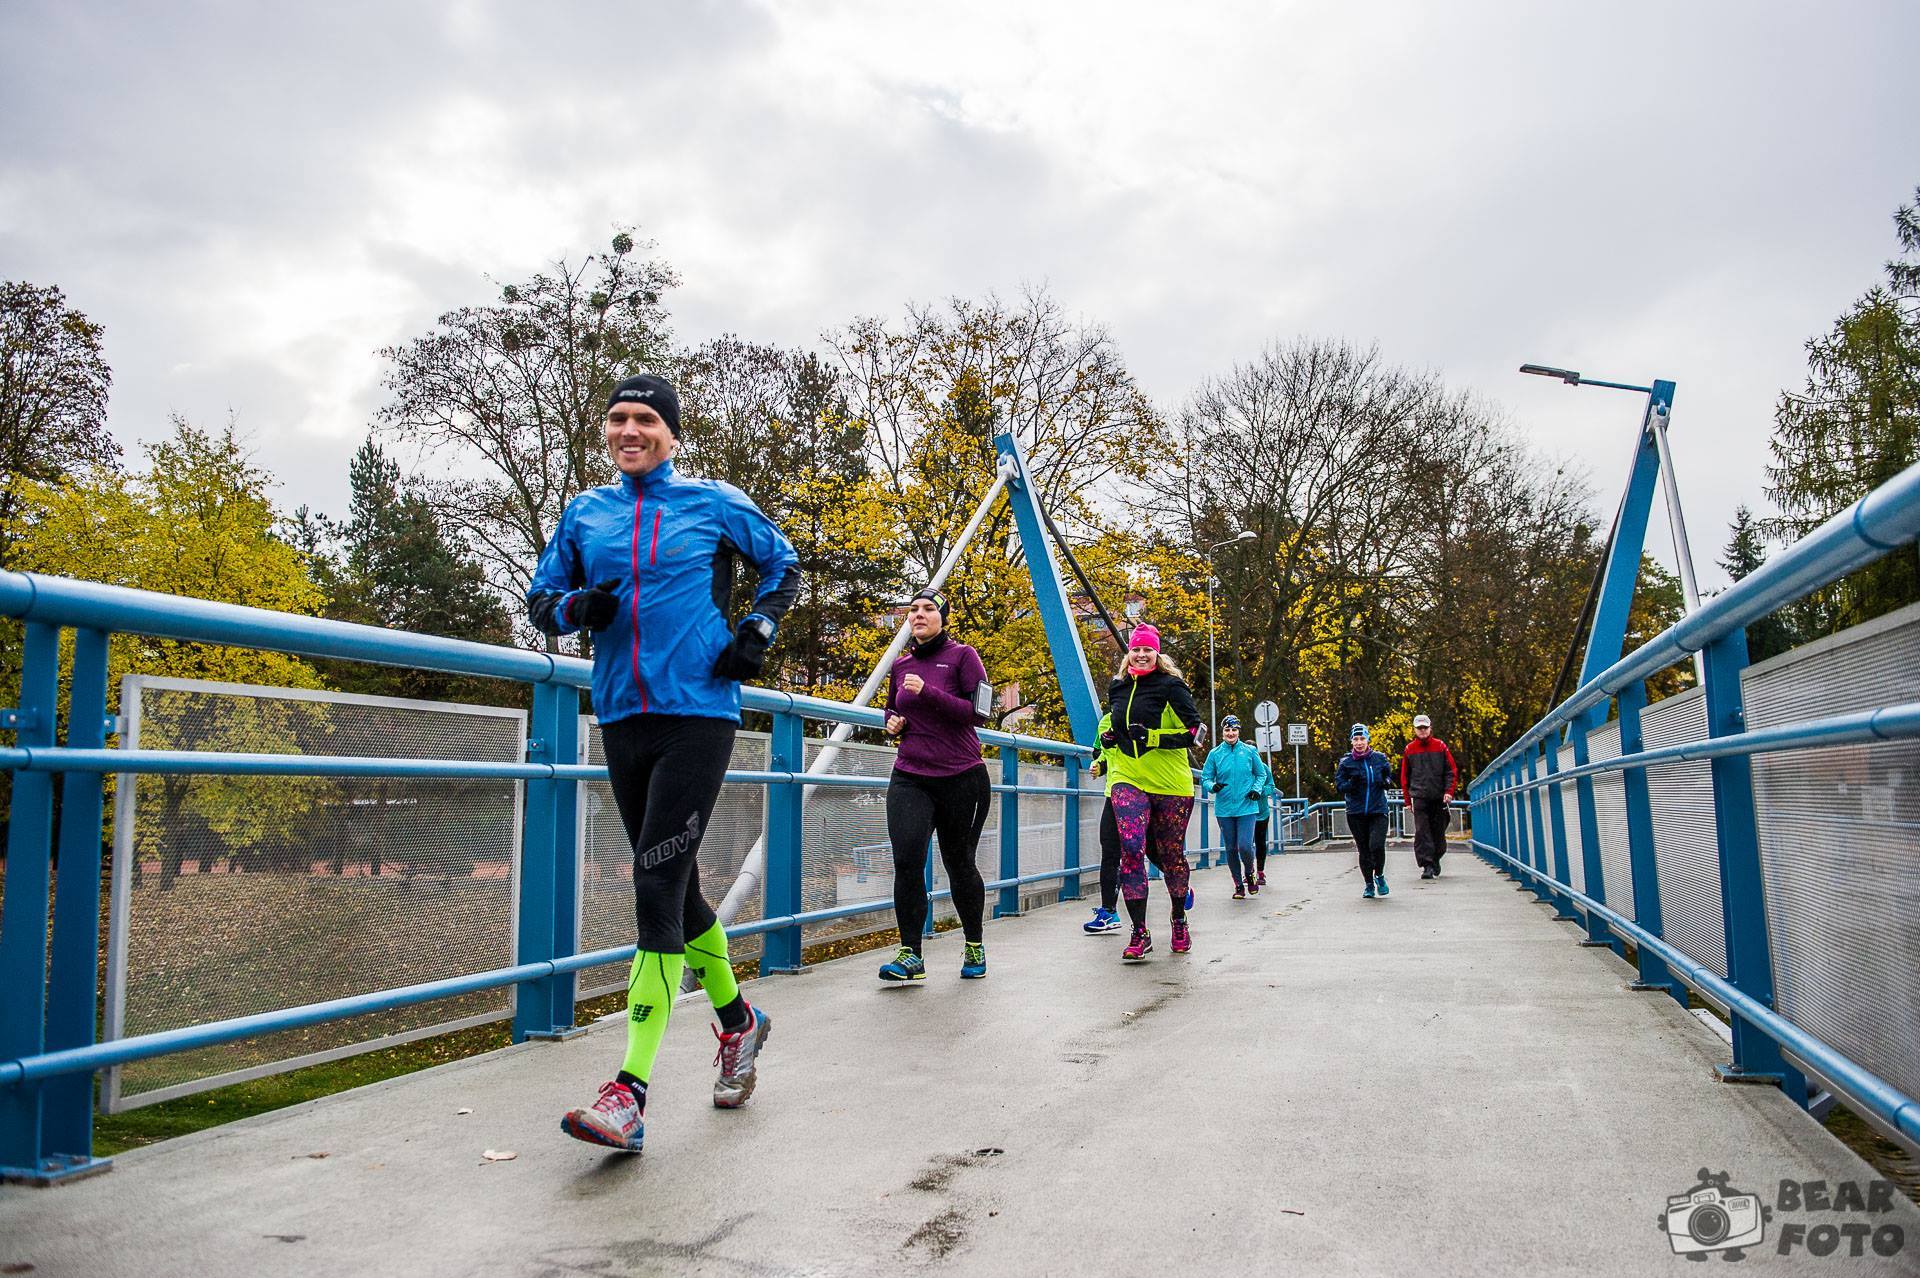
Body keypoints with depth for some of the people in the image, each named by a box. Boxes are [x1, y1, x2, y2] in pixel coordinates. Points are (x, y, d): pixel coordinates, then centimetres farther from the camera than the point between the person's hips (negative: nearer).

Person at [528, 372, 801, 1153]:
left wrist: (757, 630, -2)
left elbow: (783, 565, 14)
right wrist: (577, 607, -5)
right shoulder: (585, 513, 12)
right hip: (622, 719, 5)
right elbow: (540, 600, 17)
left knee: (657, 886, -14)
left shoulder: (713, 503, 3)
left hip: (698, 714, -5)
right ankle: (738, 1020, 35)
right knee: (674, 885, 13)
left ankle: (631, 1093, -12)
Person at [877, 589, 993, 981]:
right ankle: (910, 955, -8)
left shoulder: (962, 656, -3)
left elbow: (978, 713, -12)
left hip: (961, 778, -3)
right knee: (907, 860, -15)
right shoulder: (901, 666, 11)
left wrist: (927, 692, -20)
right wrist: (892, 723, 4)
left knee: (959, 864, 8)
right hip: (910, 777, 3)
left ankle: (974, 945, 29)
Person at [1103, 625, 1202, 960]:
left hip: (1170, 782, -3)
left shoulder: (1170, 686, -4)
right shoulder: (1117, 688, 13)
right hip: (1128, 780, 3)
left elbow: (1193, 730, -8)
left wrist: (1153, 737, -20)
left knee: (1171, 855, 10)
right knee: (1131, 850, -15)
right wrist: (1110, 737, 8)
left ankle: (1179, 922, 34)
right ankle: (1140, 934, -12)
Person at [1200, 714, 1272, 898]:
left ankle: (1249, 874, 18)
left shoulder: (1250, 751, 2)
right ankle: (1239, 885, 21)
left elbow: (1261, 774, 12)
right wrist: (1213, 786, -15)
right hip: (1224, 809, 2)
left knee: (1245, 846, -13)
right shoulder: (1215, 754, 3)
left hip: (1247, 807, -1)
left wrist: (1257, 789, -5)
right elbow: (1205, 778, 6)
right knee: (1230, 848, 6)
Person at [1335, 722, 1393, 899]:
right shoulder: (1346, 762, 0)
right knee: (1363, 850, 7)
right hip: (1356, 813, 1)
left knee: (1377, 845, -16)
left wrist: (1386, 782, -5)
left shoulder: (1379, 758, 3)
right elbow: (1339, 785, -1)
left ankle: (1379, 876, 12)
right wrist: (1351, 783, -20)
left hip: (1378, 810, -1)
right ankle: (1369, 884, 25)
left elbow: (1388, 775, 17)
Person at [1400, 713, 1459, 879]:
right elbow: (1404, 777, 11)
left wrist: (1449, 791, -8)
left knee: (1438, 832, 9)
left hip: (1439, 797, 1)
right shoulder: (1409, 749, 6)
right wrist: (1408, 800, 8)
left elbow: (1451, 771, 5)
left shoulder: (1440, 746, 4)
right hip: (1419, 797, -1)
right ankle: (1427, 866, -11)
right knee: (1422, 832, -10)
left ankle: (1435, 860, 29)